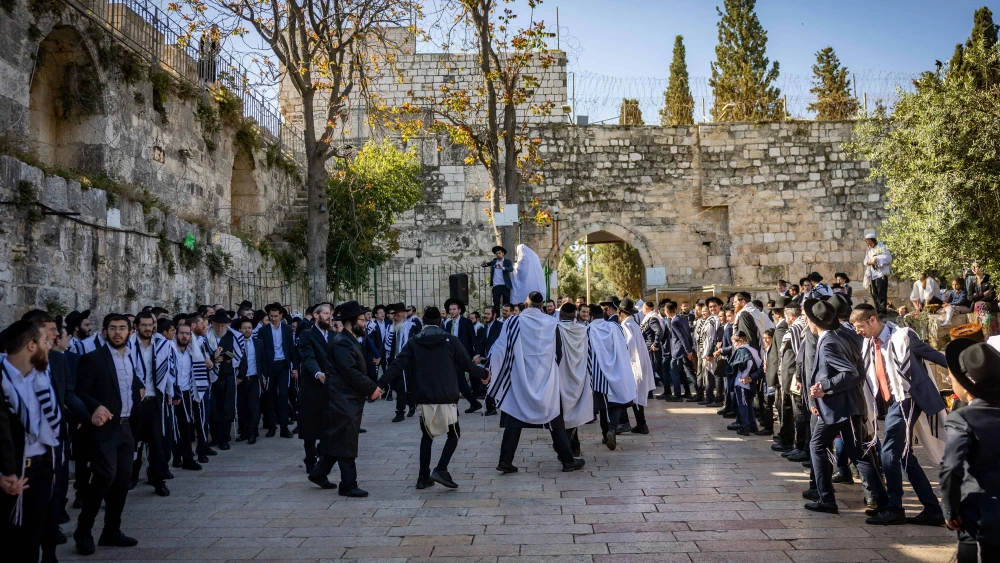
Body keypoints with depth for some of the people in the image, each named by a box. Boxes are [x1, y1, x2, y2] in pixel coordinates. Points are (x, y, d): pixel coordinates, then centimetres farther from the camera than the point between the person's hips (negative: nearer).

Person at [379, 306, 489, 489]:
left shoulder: (413, 342, 3)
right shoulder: (450, 340, -1)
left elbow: (397, 365, -6)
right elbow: (467, 364, 3)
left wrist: (380, 384, -7)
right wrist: (483, 374, 21)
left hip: (423, 398, 2)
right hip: (446, 397, -2)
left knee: (426, 436, 18)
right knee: (454, 434, 12)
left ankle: (423, 477, 14)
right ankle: (440, 470, -6)